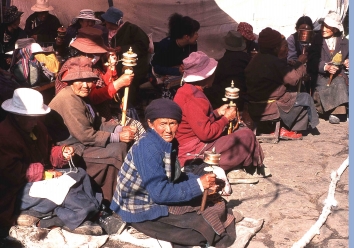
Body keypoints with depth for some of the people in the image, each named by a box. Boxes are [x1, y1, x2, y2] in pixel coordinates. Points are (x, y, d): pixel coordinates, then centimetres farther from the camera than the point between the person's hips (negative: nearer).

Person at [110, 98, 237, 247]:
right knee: (205, 224, -12)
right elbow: (159, 192, -28)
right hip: (141, 210, -9)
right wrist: (198, 184, -23)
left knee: (212, 204, 8)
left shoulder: (167, 143, 2)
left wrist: (204, 182, -5)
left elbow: (175, 177, 9)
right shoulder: (148, 149, -25)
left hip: (154, 197, 9)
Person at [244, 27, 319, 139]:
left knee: (290, 93, 25)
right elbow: (293, 79, -14)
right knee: (305, 98, 6)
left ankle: (284, 127, 19)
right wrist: (300, 62, -1)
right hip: (268, 109, -9)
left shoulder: (256, 60, 10)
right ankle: (287, 130, 17)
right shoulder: (273, 62, -19)